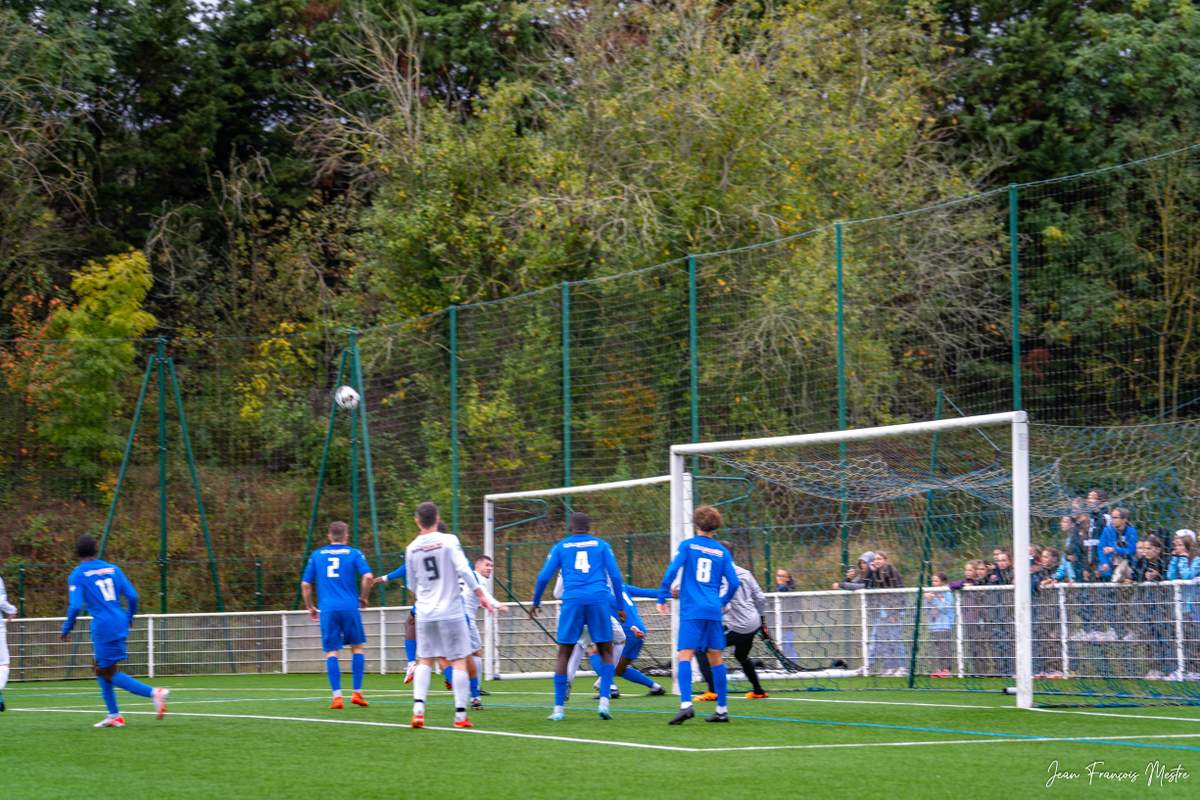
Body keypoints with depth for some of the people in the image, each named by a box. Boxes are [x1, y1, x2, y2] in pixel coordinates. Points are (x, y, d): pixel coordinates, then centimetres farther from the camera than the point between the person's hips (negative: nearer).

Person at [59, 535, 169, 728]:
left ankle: (154, 692, -19)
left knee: (110, 674, -2)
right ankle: (113, 715, 16)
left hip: (102, 628, -7)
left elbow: (75, 606, -13)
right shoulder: (112, 569, 11)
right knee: (99, 669, 20)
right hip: (120, 624, 7)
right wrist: (128, 619, 21)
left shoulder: (77, 576, -4)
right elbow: (132, 596, 5)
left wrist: (66, 630, 0)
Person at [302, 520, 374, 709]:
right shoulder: (354, 554, 6)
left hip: (327, 609, 1)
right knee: (357, 647, 13)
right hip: (349, 607, -1)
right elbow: (368, 576, -7)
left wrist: (310, 607, 22)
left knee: (331, 652, 2)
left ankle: (337, 696, -8)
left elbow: (305, 584, 11)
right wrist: (363, 597, 8)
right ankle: (357, 693, 7)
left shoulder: (316, 555, 13)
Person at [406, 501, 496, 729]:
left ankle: (418, 710, -5)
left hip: (425, 613, 3)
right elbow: (464, 570, -14)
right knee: (459, 661, 3)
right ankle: (460, 715, 0)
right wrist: (481, 595, -6)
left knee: (424, 661, 12)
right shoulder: (448, 540, -7)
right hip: (450, 611, -3)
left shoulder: (412, 548, 5)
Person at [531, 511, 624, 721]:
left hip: (573, 601, 0)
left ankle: (558, 708, 1)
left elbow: (544, 576, 10)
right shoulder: (601, 545, 14)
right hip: (599, 600, 0)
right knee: (606, 652, 10)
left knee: (563, 654, 6)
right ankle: (604, 701, -7)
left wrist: (536, 602, 23)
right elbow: (615, 576, 8)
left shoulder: (561, 547, 14)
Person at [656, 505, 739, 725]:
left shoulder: (687, 546, 2)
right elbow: (734, 583, 8)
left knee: (685, 655, -11)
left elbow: (672, 571, -8)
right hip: (713, 611, 4)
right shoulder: (722, 552, 11)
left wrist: (662, 598, -2)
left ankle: (686, 705, -28)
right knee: (715, 658, 11)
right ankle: (722, 709, 13)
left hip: (691, 610, -4)